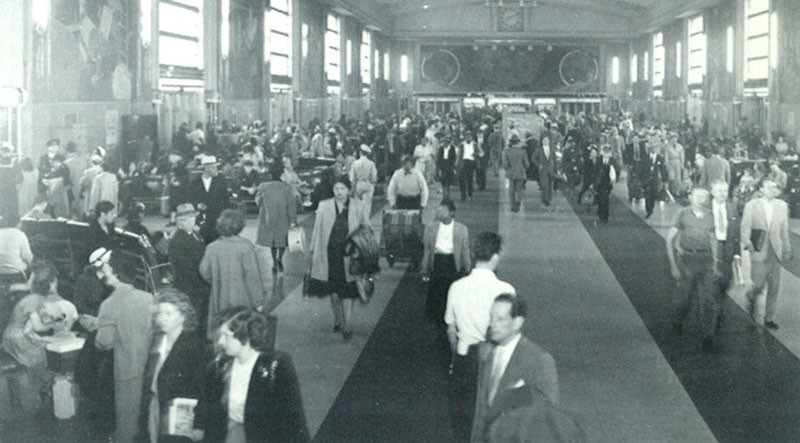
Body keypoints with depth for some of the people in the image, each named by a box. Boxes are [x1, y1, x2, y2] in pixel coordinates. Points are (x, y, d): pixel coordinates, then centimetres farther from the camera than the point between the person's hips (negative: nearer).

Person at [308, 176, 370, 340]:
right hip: (329, 254, 1)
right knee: (333, 291, 11)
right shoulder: (324, 206, -1)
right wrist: (313, 251, 5)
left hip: (348, 255, -1)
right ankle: (338, 320, 28)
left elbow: (366, 228, 7)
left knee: (347, 291, -1)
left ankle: (346, 325, 6)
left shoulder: (357, 206, -2)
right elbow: (317, 230, 5)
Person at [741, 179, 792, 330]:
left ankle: (769, 318, 15)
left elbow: (784, 230, 10)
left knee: (774, 286, 4)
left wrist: (787, 250, 11)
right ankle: (751, 297, 32)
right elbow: (745, 227, -3)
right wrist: (747, 243, -18)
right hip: (759, 251, -3)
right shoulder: (751, 206, -2)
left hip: (776, 252, 3)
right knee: (759, 284, -4)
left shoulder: (782, 206, 6)